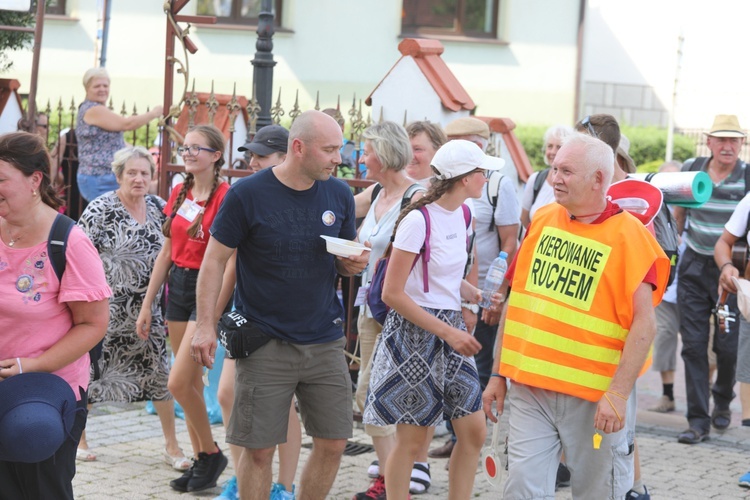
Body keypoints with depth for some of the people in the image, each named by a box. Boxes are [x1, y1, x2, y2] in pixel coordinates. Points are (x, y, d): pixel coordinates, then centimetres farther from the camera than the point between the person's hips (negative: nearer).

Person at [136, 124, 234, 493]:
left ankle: (211, 453, 8)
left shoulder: (225, 197, -14)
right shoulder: (179, 194, 9)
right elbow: (167, 251, 15)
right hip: (177, 286, 7)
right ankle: (200, 461, 19)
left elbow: (231, 262, -17)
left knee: (178, 383, -11)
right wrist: (147, 303, 13)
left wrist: (213, 316, -20)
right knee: (191, 383, 10)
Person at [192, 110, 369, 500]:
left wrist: (354, 264, -8)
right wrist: (205, 324, -12)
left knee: (333, 444, 5)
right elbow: (215, 260, -5)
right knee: (259, 449, -1)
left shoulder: (339, 195, 4)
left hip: (324, 341, 4)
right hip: (264, 343, -4)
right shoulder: (247, 195, -9)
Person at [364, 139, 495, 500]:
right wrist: (448, 332, -18)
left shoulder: (462, 215, 7)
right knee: (411, 440, -1)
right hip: (414, 332, -8)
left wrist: (481, 297, 0)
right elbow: (392, 294, -18)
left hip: (451, 328, 8)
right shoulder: (418, 220, -18)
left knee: (473, 432, 5)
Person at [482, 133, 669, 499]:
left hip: (595, 396, -4)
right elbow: (516, 301, 14)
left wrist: (618, 393, -20)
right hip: (530, 386, 4)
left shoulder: (628, 235, -8)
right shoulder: (543, 220, 8)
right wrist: (499, 374, 13)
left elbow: (644, 322, -13)